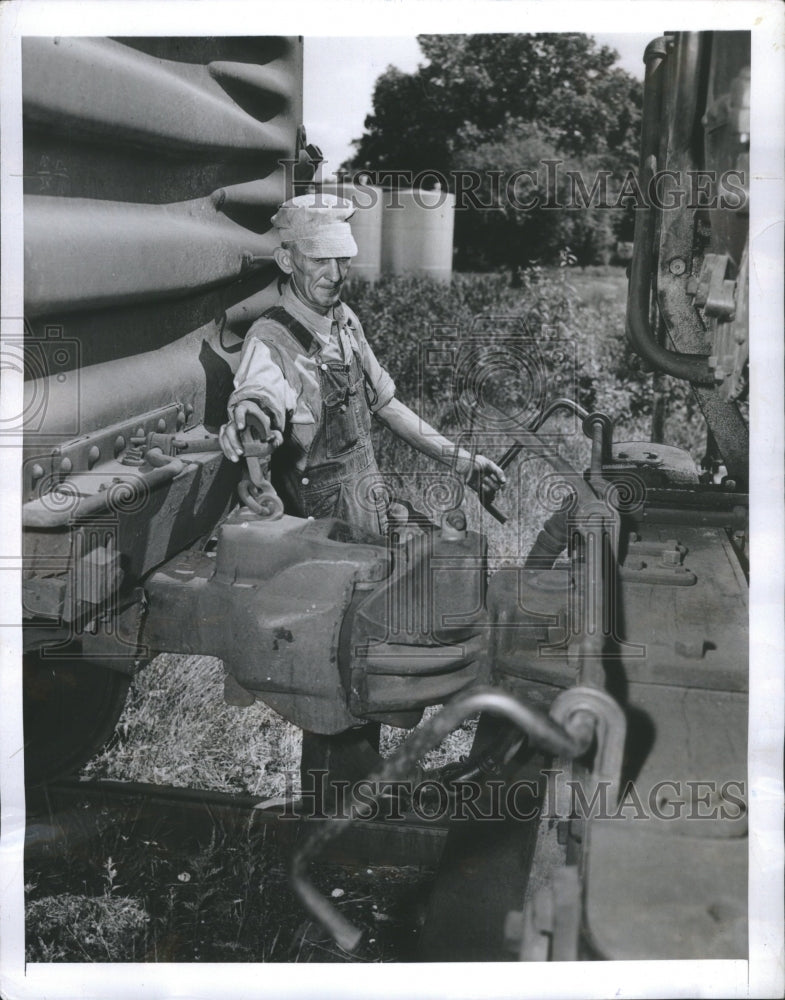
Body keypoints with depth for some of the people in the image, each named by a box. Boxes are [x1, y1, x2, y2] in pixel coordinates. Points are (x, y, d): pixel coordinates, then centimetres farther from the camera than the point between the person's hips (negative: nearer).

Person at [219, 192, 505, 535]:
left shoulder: (347, 321, 3)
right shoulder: (270, 341, -20)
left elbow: (383, 403, 12)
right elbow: (259, 389, -42)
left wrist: (456, 458, 12)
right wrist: (248, 416, -66)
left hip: (370, 509, 7)